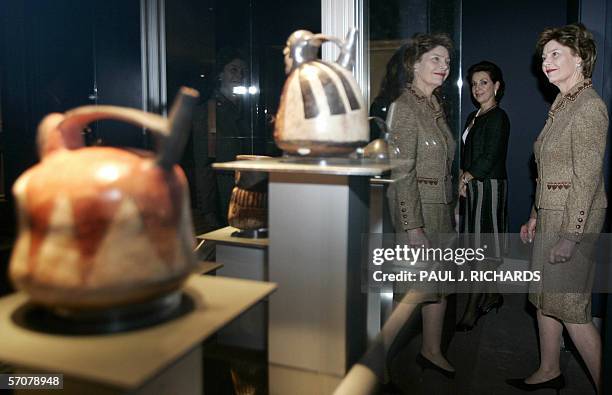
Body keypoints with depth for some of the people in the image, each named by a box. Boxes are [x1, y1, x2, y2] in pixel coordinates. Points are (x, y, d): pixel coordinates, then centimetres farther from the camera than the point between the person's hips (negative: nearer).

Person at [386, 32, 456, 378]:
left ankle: (432, 351, 31)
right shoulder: (405, 107, -14)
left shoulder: (435, 107, 13)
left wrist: (450, 211, 16)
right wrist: (414, 228, -22)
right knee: (422, 287, -3)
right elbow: (402, 173, -19)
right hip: (416, 210, -9)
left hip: (440, 209, 9)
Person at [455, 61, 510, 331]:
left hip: (489, 187, -8)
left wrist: (466, 178, -8)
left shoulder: (498, 118, -11)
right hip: (473, 187, 8)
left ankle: (473, 308, 1)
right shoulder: (474, 117, 15)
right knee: (484, 247, 13)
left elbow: (490, 158, -16)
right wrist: (463, 177, 0)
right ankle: (492, 295, 26)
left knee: (483, 248, -4)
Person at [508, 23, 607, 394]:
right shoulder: (561, 104, 14)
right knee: (545, 297, 16)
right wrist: (535, 216, 17)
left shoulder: (589, 105, -14)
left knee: (569, 306, -4)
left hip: (574, 217, -9)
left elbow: (587, 177, -19)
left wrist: (570, 236, -21)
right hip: (550, 213, 9)